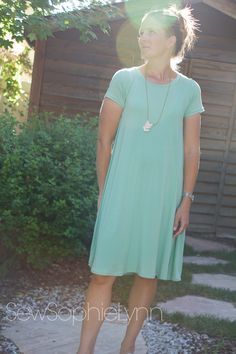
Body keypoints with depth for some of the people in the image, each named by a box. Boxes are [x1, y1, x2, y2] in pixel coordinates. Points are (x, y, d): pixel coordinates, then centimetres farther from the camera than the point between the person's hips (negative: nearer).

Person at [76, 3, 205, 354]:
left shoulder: (189, 89, 2)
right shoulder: (123, 79, 0)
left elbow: (192, 150, 3)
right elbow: (104, 140, 2)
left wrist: (186, 200, -1)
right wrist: (103, 190, 1)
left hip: (164, 194, 1)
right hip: (122, 189, -1)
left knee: (149, 273, 8)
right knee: (104, 271, -2)